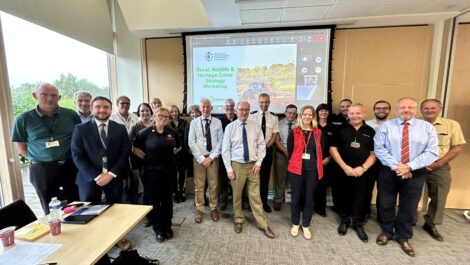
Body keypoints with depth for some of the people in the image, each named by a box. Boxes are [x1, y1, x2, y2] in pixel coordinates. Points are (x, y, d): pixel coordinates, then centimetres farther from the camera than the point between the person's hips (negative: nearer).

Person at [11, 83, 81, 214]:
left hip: (71, 166, 0)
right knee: (51, 209, 15)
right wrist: (40, 160, -3)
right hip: (42, 169, 0)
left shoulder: (71, 115, -1)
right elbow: (21, 147, 5)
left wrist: (70, 158, 1)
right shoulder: (23, 119, -1)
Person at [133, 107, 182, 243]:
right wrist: (145, 157, -4)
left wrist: (170, 154, 5)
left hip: (169, 170, 2)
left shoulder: (172, 132, 1)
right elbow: (135, 148, 1)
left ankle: (167, 226, 32)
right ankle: (158, 229, 29)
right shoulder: (145, 132, -7)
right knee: (153, 200, 9)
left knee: (167, 198, 13)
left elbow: (179, 146, 16)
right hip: (151, 170, -2)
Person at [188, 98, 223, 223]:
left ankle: (213, 208, 29)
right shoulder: (194, 122, -1)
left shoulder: (217, 122, -1)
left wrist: (211, 157, -9)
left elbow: (220, 141, -2)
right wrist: (201, 158, -10)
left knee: (213, 185, 11)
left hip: (213, 158, 0)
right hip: (198, 158, 0)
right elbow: (191, 142, -4)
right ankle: (199, 210, 27)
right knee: (199, 185, 10)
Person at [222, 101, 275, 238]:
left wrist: (258, 163, -5)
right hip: (237, 165, -1)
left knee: (255, 196, 10)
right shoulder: (230, 127, -6)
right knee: (237, 196, 14)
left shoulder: (256, 126, 0)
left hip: (253, 165, 1)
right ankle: (238, 220, 37)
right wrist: (229, 169, -8)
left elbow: (262, 145, 4)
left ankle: (263, 225, 26)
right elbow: (225, 150, -5)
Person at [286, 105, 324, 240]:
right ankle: (295, 224, 30)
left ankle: (306, 226, 30)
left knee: (309, 198, 11)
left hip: (312, 170, 2)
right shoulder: (294, 132, -2)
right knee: (296, 197, 9)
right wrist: (293, 162, 6)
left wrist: (318, 166, 9)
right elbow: (289, 150, 3)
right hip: (296, 169, -1)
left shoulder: (318, 133, 3)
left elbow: (320, 151, 9)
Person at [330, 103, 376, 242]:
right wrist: (345, 166, -11)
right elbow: (333, 148, -4)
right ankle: (344, 221, 32)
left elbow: (374, 153, 3)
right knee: (344, 197, 12)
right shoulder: (341, 129, -1)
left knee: (360, 198, 11)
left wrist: (363, 168, -10)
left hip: (362, 171, 1)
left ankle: (358, 224, 31)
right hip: (343, 170, -1)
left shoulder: (370, 131, 3)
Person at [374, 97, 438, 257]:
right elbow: (379, 148, -9)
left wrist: (409, 166, -18)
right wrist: (395, 166, -18)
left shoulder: (427, 127, 1)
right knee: (386, 205, 11)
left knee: (409, 207, 14)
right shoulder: (385, 126, -2)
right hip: (388, 172, -1)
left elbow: (432, 152, -6)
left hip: (415, 174, 1)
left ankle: (403, 237, 35)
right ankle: (386, 232, 33)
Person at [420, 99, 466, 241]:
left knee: (438, 198, 11)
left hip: (440, 168, 1)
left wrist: (438, 163, -11)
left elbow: (456, 148, -1)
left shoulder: (452, 125, -2)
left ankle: (430, 224, 31)